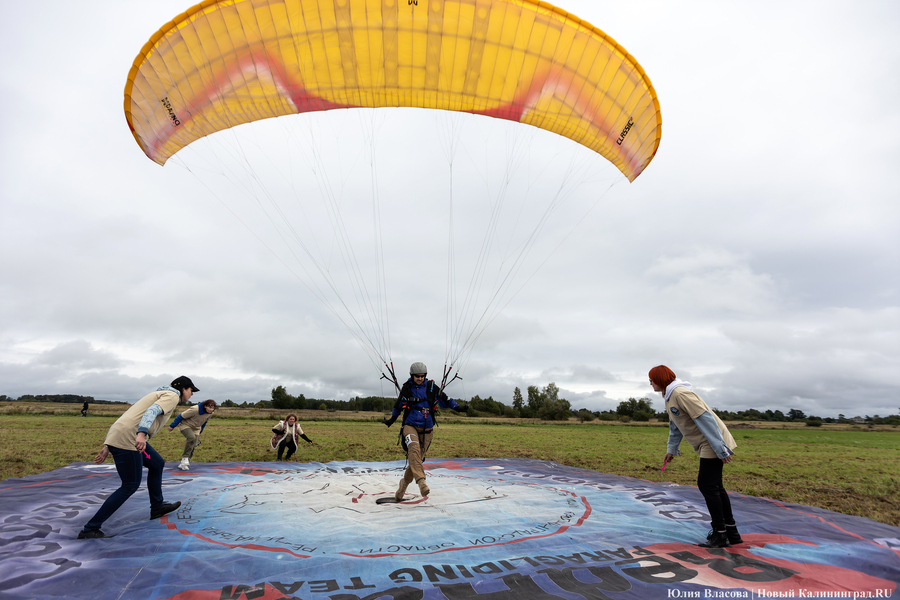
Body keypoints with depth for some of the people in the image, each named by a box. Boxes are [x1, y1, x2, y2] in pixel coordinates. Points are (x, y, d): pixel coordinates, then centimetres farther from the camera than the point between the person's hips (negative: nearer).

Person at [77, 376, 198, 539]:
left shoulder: (160, 394, 26)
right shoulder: (172, 395, -1)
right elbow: (152, 411, -22)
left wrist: (108, 447, 22)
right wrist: (142, 434, -36)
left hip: (117, 435, 10)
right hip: (128, 439, -10)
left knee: (157, 464, 20)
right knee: (130, 485, -1)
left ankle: (157, 507, 31)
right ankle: (90, 529, 5)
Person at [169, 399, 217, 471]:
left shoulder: (210, 413, -13)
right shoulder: (195, 409, -33)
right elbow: (181, 416, -19)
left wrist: (199, 432, 16)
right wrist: (172, 426, -9)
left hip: (196, 429, 6)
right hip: (185, 425, -6)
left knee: (193, 447, -3)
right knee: (192, 437, -34)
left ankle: (183, 464, 15)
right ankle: (185, 458, -19)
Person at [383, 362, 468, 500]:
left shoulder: (431, 387, 1)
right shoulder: (406, 388, 2)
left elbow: (444, 399, 9)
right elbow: (398, 405, 19)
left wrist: (457, 407, -4)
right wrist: (392, 419, 29)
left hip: (426, 428, 2)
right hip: (410, 425, -1)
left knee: (417, 458, 3)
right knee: (414, 448, -31)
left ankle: (403, 485, 24)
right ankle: (421, 481, -40)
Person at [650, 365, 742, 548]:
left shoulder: (680, 394, -22)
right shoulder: (669, 397, 11)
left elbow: (706, 419, -26)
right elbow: (675, 425, 20)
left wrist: (720, 449, -25)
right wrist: (672, 449, 22)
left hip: (713, 443, -11)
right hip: (708, 445, 11)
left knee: (707, 486, -5)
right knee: (714, 486, 16)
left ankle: (720, 535, 6)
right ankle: (731, 533, 26)